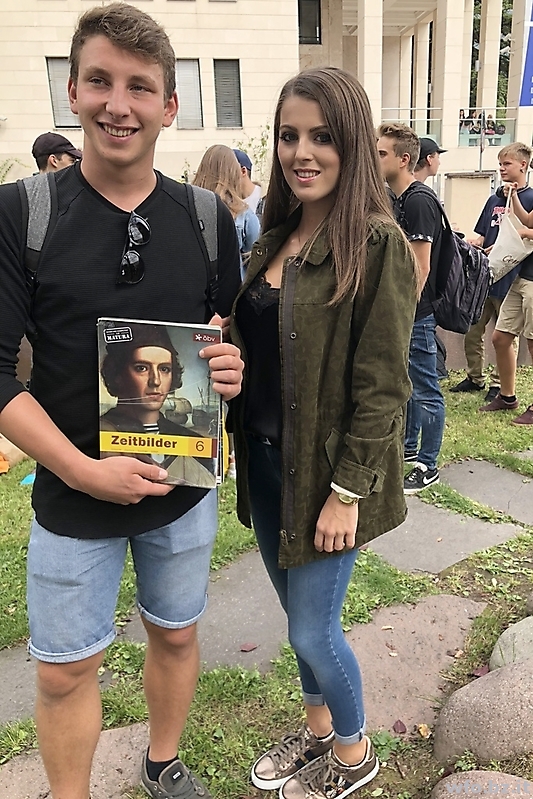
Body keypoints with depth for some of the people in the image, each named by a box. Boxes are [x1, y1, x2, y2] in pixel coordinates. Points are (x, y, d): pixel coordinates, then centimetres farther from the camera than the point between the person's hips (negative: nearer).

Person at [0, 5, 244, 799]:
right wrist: (82, 468, -19)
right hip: (72, 494, -2)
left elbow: (234, 333, 8)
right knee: (64, 670, 13)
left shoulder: (208, 217, -2)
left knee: (175, 635, 21)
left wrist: (235, 369, -15)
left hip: (185, 487, 3)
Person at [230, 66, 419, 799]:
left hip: (327, 472, -6)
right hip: (266, 462, 7)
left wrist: (347, 491, -16)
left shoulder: (377, 243, -15)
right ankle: (317, 728, 47)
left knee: (313, 629, 8)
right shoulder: (276, 238, 7)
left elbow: (382, 386, -16)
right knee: (299, 614, 21)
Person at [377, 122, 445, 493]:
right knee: (405, 383, 19)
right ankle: (408, 446, 35)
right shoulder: (398, 199, 13)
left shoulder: (419, 201, -17)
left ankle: (427, 465, 12)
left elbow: (420, 267, -20)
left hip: (416, 314, -10)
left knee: (425, 391, 1)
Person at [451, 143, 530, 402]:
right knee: (471, 330, 10)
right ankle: (475, 377, 26)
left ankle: (499, 383, 18)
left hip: (510, 277, -6)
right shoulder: (494, 199, 16)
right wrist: (469, 244, -5)